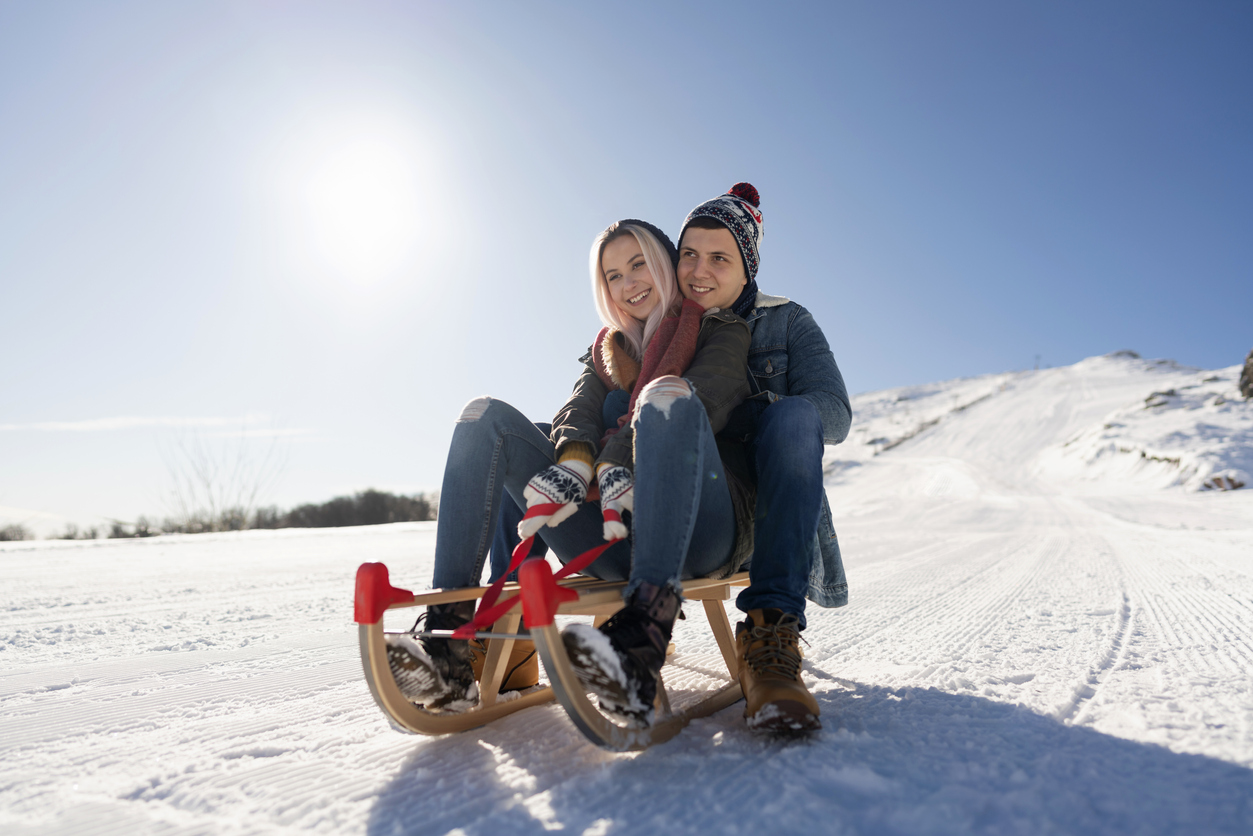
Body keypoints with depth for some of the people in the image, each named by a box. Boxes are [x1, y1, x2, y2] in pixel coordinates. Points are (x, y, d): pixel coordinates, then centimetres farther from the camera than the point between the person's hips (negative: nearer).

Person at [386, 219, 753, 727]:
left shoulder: (723, 333, 15)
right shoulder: (607, 353, 28)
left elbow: (701, 402, -6)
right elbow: (581, 409, 6)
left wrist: (622, 465, -22)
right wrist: (573, 462, -18)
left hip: (694, 533, -4)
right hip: (614, 538, 4)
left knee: (666, 394, -31)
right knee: (486, 417, -8)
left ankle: (641, 648, -50)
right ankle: (449, 635, -24)